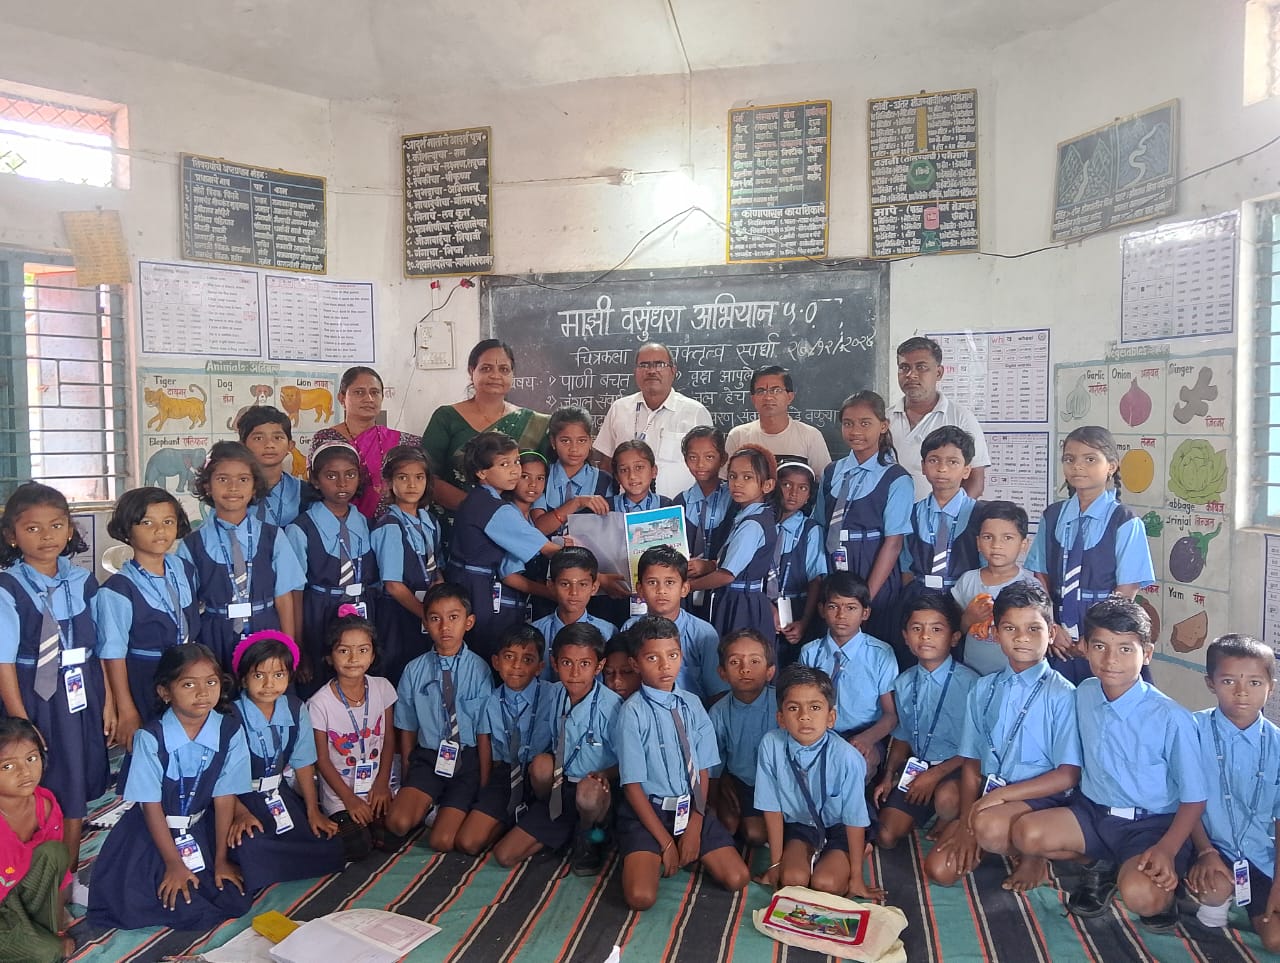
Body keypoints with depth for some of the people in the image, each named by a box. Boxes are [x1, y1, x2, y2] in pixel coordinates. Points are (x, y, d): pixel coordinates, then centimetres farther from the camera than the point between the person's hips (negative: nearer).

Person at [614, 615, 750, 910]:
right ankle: (647, 857, 10)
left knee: (737, 879, -8)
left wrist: (694, 827, -7)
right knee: (640, 896, -21)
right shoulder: (632, 712, -14)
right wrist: (665, 841, -12)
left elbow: (702, 771, 3)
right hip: (646, 811, -4)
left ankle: (692, 851, 17)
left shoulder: (692, 705, 0)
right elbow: (632, 785, -12)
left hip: (691, 808, 4)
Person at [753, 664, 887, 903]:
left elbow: (855, 820, -15)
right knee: (792, 880, -20)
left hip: (838, 829, -1)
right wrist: (775, 863, -4)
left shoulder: (847, 757, -29)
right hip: (798, 824, 1)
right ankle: (813, 854, 13)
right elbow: (772, 808, -11)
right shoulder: (771, 745, -24)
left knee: (825, 884, -20)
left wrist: (856, 878, -7)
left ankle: (860, 852, 11)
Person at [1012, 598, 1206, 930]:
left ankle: (1164, 885, 5)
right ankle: (1100, 865, 8)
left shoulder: (1172, 719, -17)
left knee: (1140, 895, -33)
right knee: (1027, 833, -22)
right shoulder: (1084, 694, -1)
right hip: (1092, 811, 5)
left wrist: (1166, 850, -22)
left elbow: (1194, 798, -11)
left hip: (1153, 824, -5)